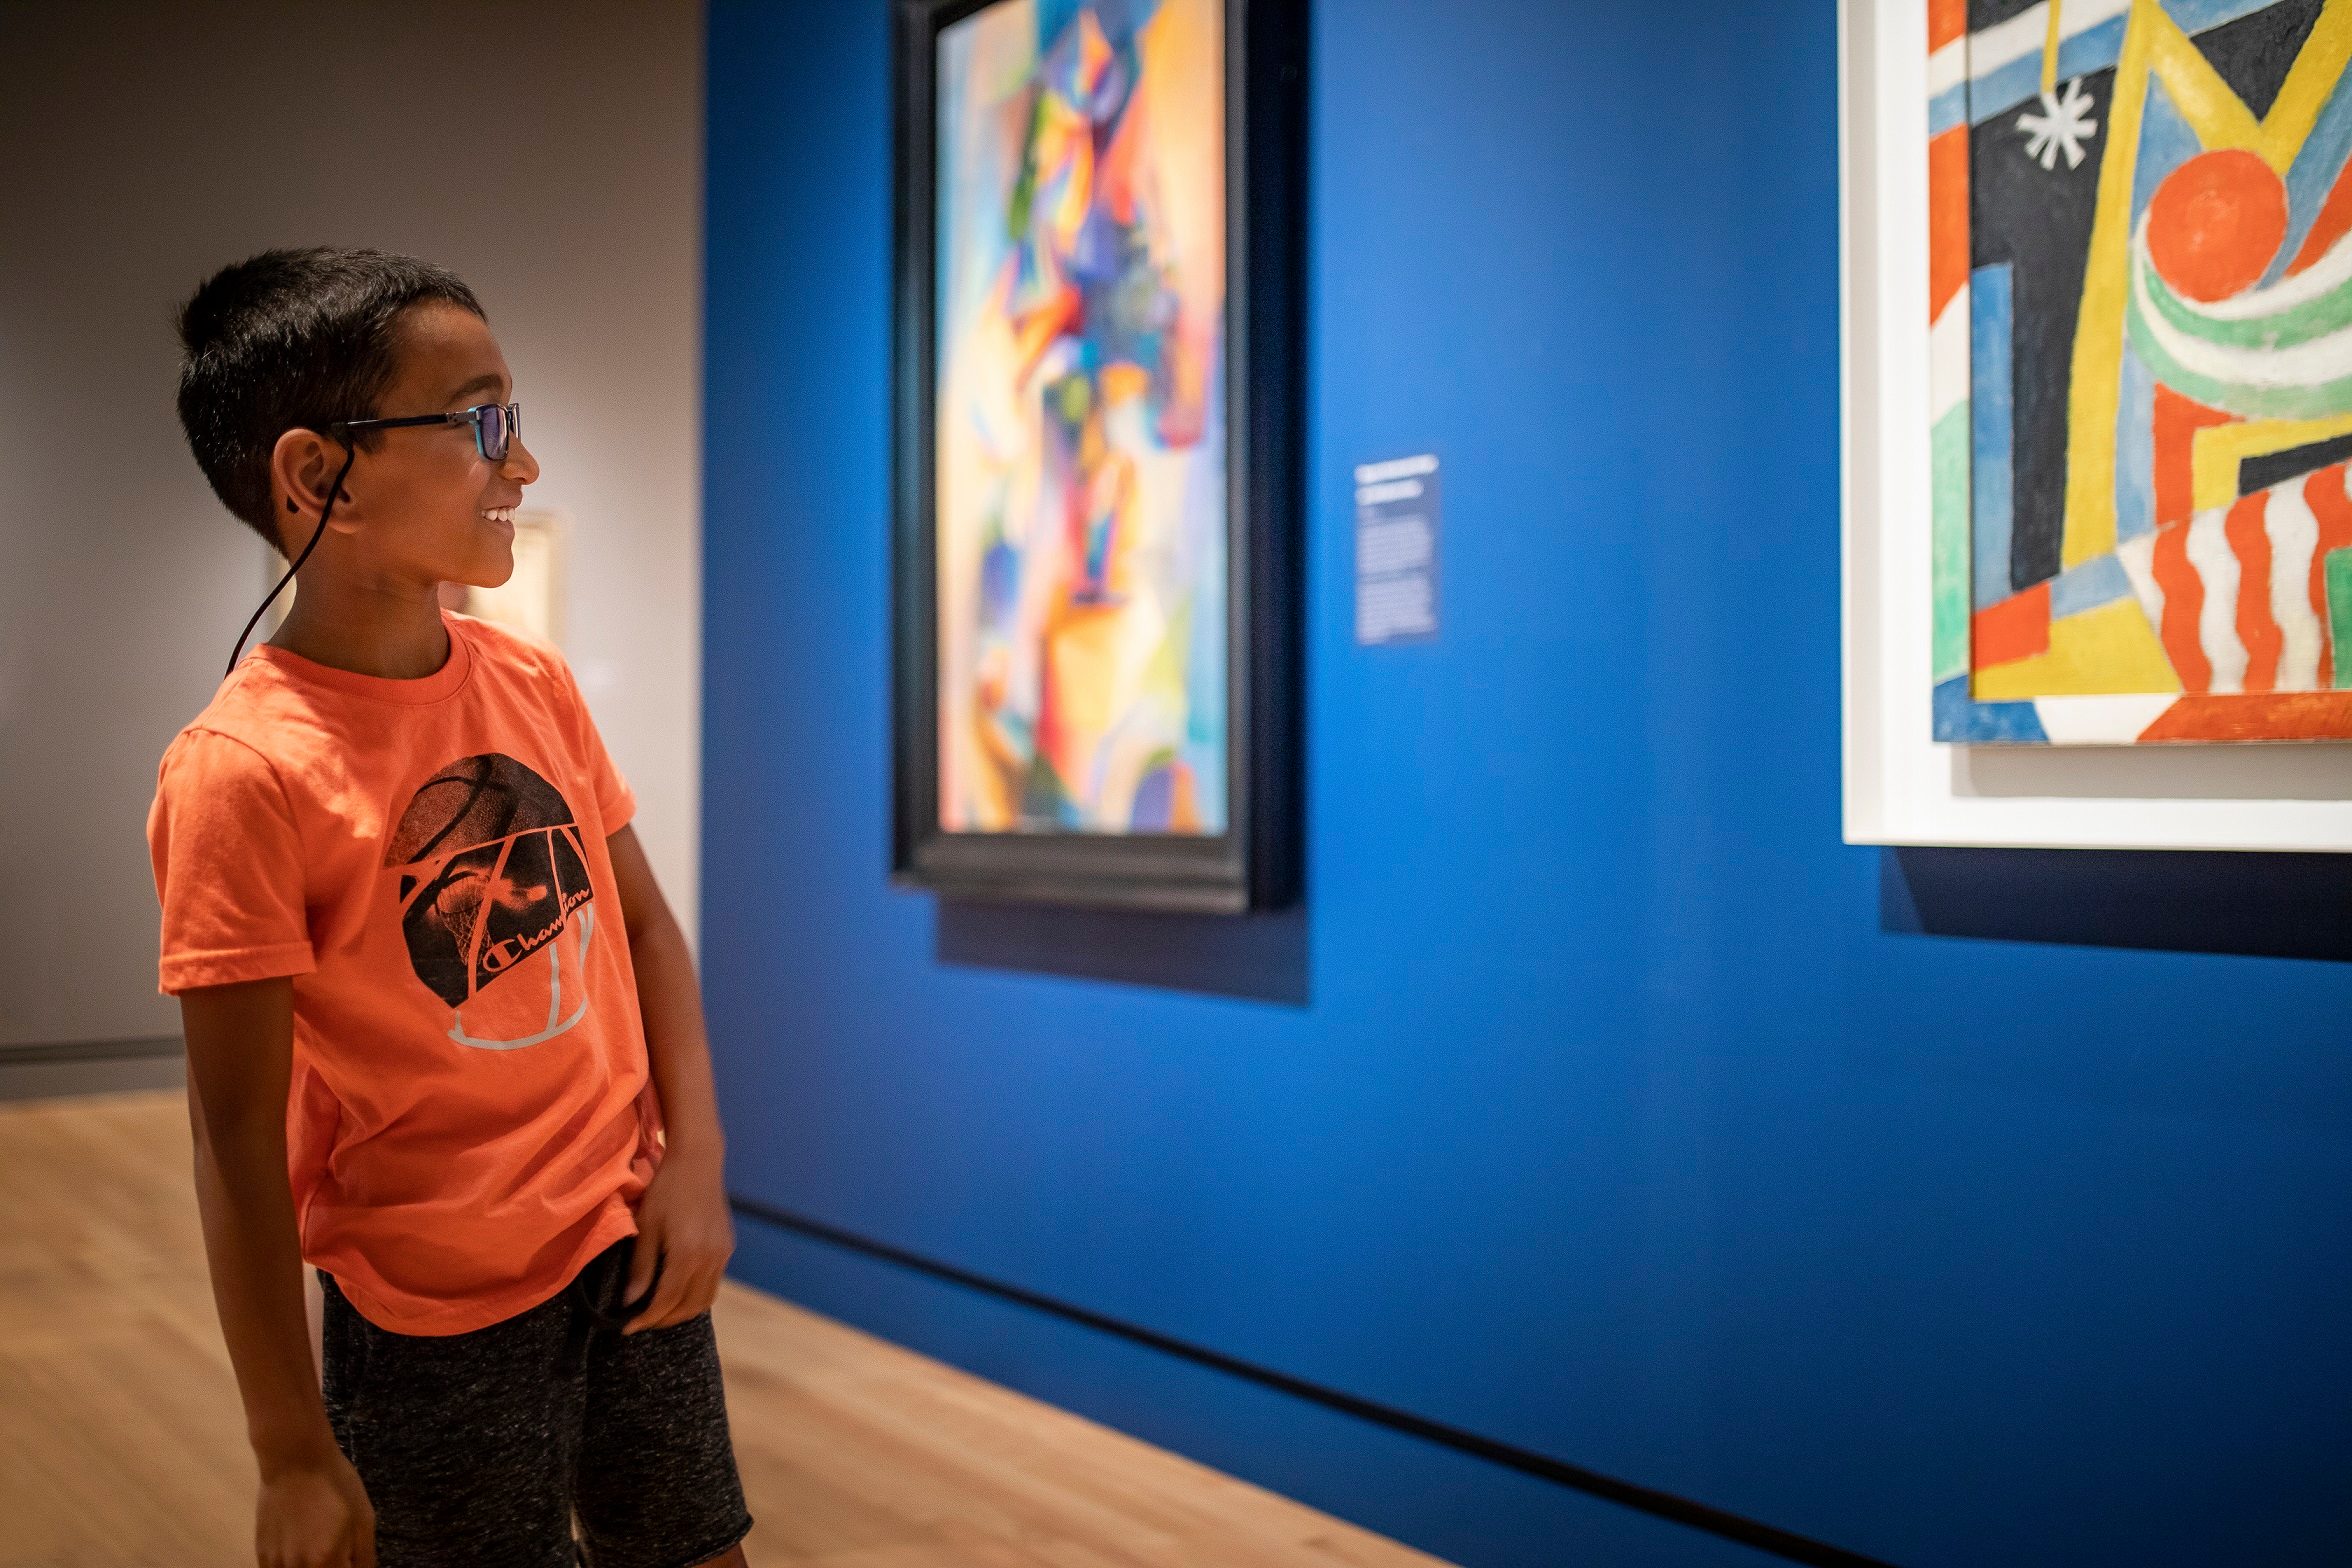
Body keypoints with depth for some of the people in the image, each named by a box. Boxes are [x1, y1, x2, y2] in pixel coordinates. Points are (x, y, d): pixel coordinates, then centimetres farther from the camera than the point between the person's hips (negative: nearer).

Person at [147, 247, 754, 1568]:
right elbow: (241, 1138, -17)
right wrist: (295, 1455, -13)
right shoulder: (245, 773, -19)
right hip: (441, 1315, -5)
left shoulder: (535, 683, -1)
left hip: (634, 1246, 6)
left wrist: (695, 1157, -4)